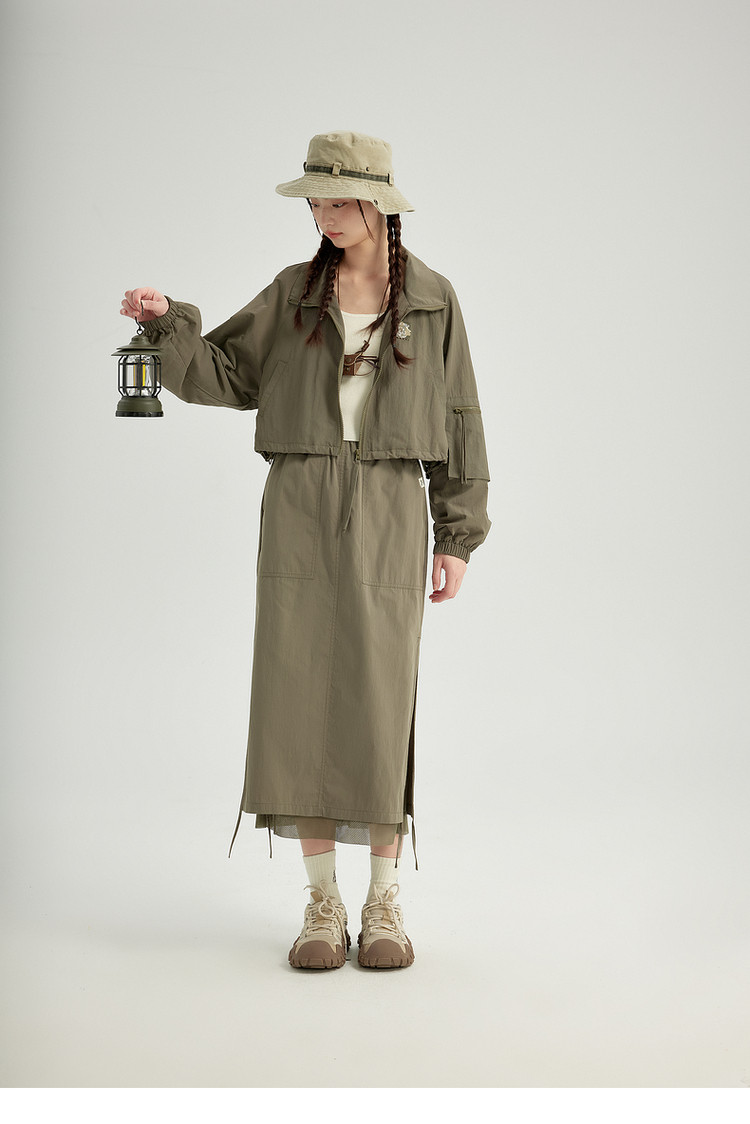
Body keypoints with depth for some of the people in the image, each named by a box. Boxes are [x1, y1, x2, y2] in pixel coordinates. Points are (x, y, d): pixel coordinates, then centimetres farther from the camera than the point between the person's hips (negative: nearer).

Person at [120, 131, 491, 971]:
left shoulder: (432, 300, 5)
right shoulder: (293, 294, 8)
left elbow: (457, 421, 6)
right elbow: (223, 374, 5)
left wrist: (458, 538, 1)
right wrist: (167, 321, -14)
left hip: (388, 512, -1)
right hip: (299, 508, 1)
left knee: (381, 702, -4)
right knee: (301, 698, -2)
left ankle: (384, 904, 8)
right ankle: (322, 905, 8)